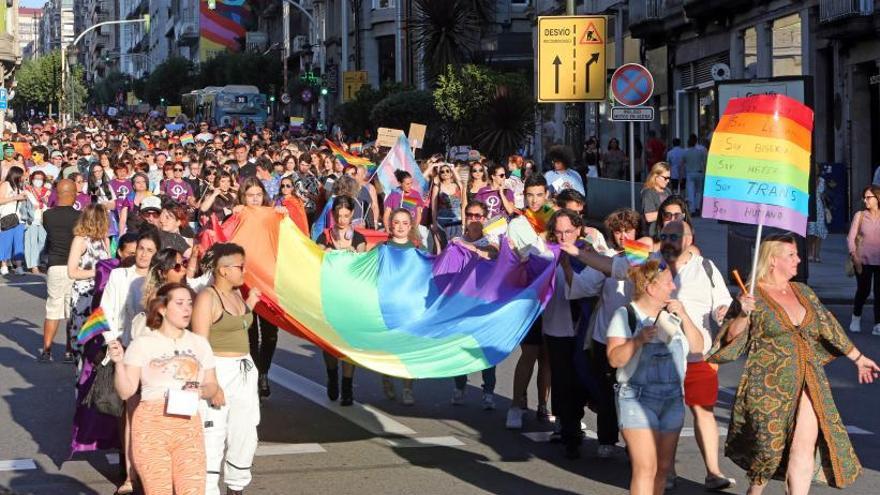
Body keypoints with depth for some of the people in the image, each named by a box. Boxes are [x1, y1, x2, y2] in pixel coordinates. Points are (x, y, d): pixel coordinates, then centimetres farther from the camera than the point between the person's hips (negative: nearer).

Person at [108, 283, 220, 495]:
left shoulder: (199, 343, 15)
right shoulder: (143, 344, 3)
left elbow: (211, 386, 18)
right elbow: (125, 392, -2)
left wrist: (200, 392, -4)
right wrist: (119, 363, -18)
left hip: (189, 425, 3)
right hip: (151, 424, -3)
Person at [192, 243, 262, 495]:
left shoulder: (236, 294, 12)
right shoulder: (207, 298, -12)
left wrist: (250, 304, 16)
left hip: (244, 370, 8)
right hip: (218, 371, -8)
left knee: (245, 436, 15)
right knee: (212, 438, -7)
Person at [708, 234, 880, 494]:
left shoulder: (803, 292, 12)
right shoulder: (753, 295, -4)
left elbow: (829, 327, 21)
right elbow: (730, 339, -7)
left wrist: (858, 358, 24)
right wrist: (743, 315, -25)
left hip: (808, 382, 4)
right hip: (770, 384, -4)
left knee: (805, 448, -7)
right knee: (768, 446, 1)